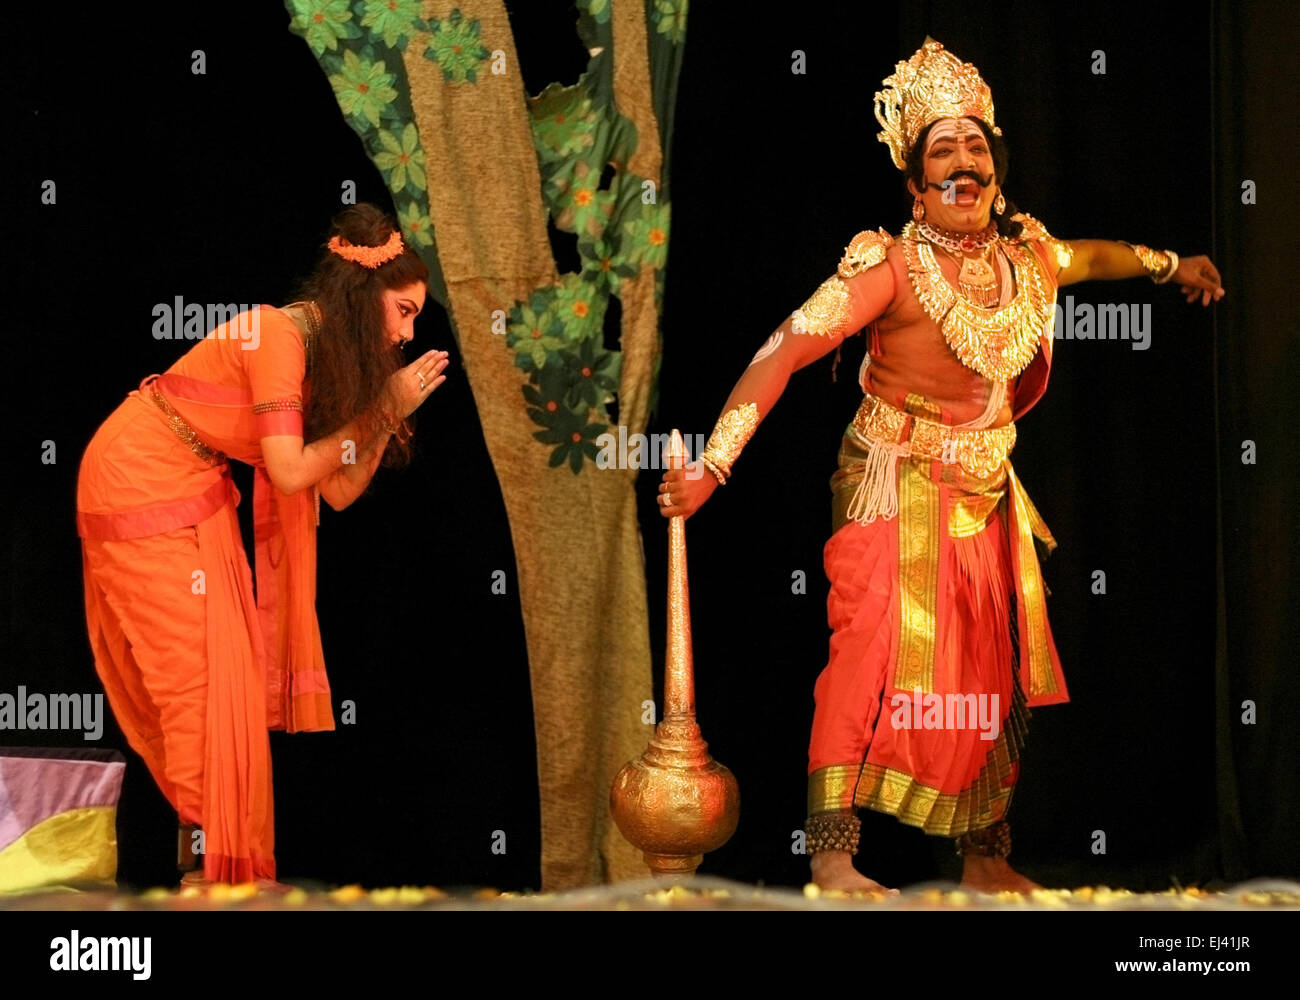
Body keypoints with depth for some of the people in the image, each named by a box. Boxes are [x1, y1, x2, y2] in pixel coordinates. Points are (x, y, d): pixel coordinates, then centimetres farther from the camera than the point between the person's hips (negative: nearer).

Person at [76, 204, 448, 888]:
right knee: (201, 665, -7)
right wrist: (379, 409, -15)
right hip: (142, 486, -9)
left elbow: (338, 490, 3)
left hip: (192, 492, 9)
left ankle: (214, 854, 12)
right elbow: (292, 472, -24)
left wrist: (391, 409, -7)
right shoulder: (279, 335, -21)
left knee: (226, 659, 7)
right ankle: (208, 858, -2)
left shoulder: (324, 350, 5)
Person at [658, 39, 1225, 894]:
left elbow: (1089, 256, 27)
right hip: (898, 493, -6)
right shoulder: (891, 268, -18)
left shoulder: (1025, 258, 1)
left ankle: (986, 860, 21)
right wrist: (712, 464, -32)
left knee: (994, 677, 9)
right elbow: (785, 352, -25)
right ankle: (833, 858, -19)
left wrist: (1171, 264, 36)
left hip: (986, 500, 7)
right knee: (881, 649, -20)